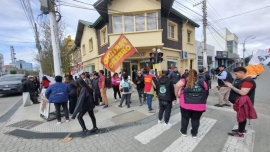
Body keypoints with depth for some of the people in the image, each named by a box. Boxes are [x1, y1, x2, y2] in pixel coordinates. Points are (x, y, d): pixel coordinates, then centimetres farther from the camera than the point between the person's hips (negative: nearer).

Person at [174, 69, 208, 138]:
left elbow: (177, 86, -15)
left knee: (185, 118, 19)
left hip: (186, 104, -2)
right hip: (199, 105, 2)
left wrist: (177, 94, -3)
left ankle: (183, 132, 37)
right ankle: (194, 133, 38)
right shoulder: (202, 82, 11)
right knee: (196, 119, 22)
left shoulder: (185, 81, 2)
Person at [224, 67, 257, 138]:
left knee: (242, 117, 2)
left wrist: (231, 86, -25)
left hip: (244, 103, -9)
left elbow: (243, 93, -29)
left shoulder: (248, 81, -22)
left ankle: (240, 133, 15)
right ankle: (242, 129, 37)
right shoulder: (240, 79, 8)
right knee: (240, 116, 20)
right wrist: (230, 85, 1)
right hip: (239, 102, 9)